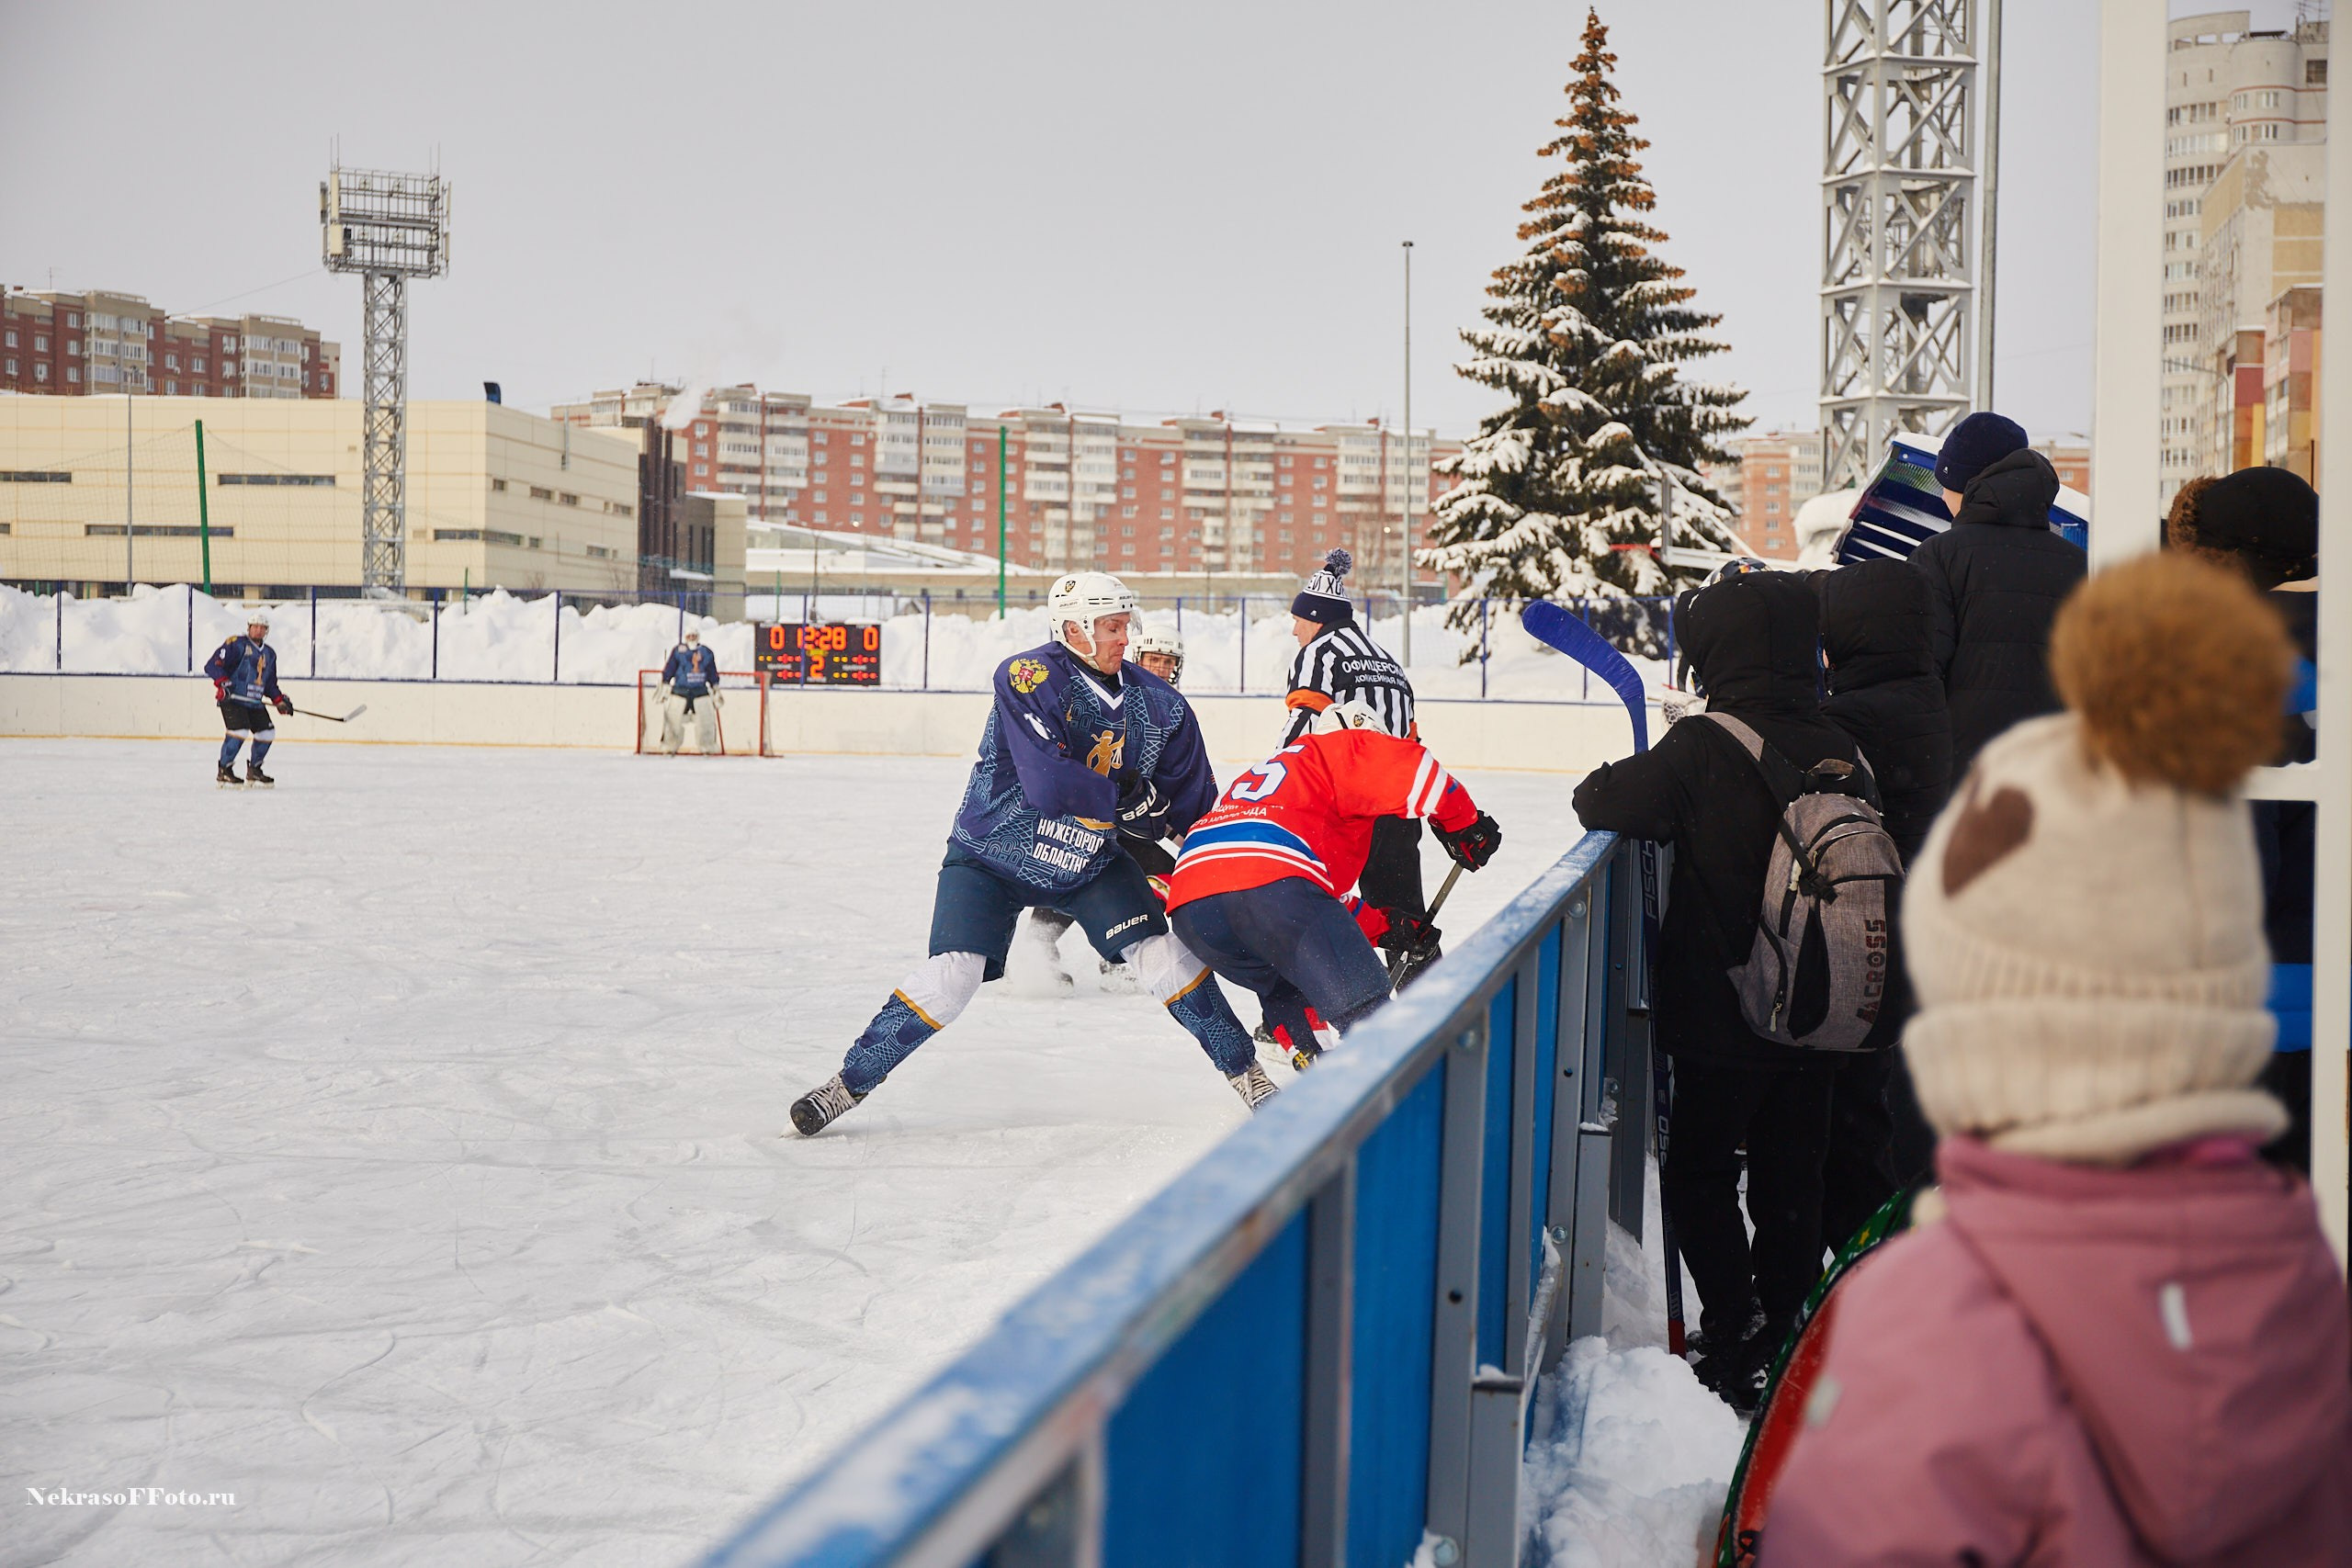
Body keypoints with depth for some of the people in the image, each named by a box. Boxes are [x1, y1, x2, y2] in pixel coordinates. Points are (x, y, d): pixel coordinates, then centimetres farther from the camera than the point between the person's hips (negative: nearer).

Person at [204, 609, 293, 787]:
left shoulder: (269, 654, 18)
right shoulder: (236, 644, -5)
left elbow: (270, 684, 25)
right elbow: (213, 664, -13)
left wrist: (279, 699, 11)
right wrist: (222, 683, -25)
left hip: (255, 702, 8)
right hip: (232, 699, -8)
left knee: (267, 733, 6)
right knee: (239, 731, -22)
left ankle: (254, 770, 23)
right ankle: (223, 771, -11)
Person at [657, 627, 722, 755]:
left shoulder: (707, 653, 9)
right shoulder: (678, 651, 2)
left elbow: (713, 675, 16)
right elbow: (668, 671, 4)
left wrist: (716, 692, 15)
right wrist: (664, 688, 0)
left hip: (701, 692, 2)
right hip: (679, 691, -2)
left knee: (706, 720, -3)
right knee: (674, 720, -4)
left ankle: (706, 749, 9)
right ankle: (669, 748, 6)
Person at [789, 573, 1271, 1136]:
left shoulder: (1155, 703, -7)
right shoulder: (1027, 678, -24)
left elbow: (1194, 803, 1)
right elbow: (1050, 784, -34)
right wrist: (1133, 798, -25)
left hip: (1090, 859, 4)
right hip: (991, 856, -4)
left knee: (1163, 955, -8)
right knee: (953, 975, -16)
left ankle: (1245, 1073, 8)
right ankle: (849, 1083, 0)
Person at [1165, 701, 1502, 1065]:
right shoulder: (1341, 747, 20)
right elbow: (1410, 770, -1)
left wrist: (1386, 922, 39)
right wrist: (1464, 823, 13)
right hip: (1270, 883, -8)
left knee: (1286, 987, 31)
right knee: (1362, 1004, -5)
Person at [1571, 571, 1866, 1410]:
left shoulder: (1706, 748, -19)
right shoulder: (1844, 753, -3)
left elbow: (1602, 801, -10)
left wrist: (1605, 781, 13)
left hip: (1721, 1023, -5)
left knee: (1698, 1175, 11)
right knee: (1790, 1182, 17)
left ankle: (1736, 1340, 6)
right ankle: (1787, 1338, 24)